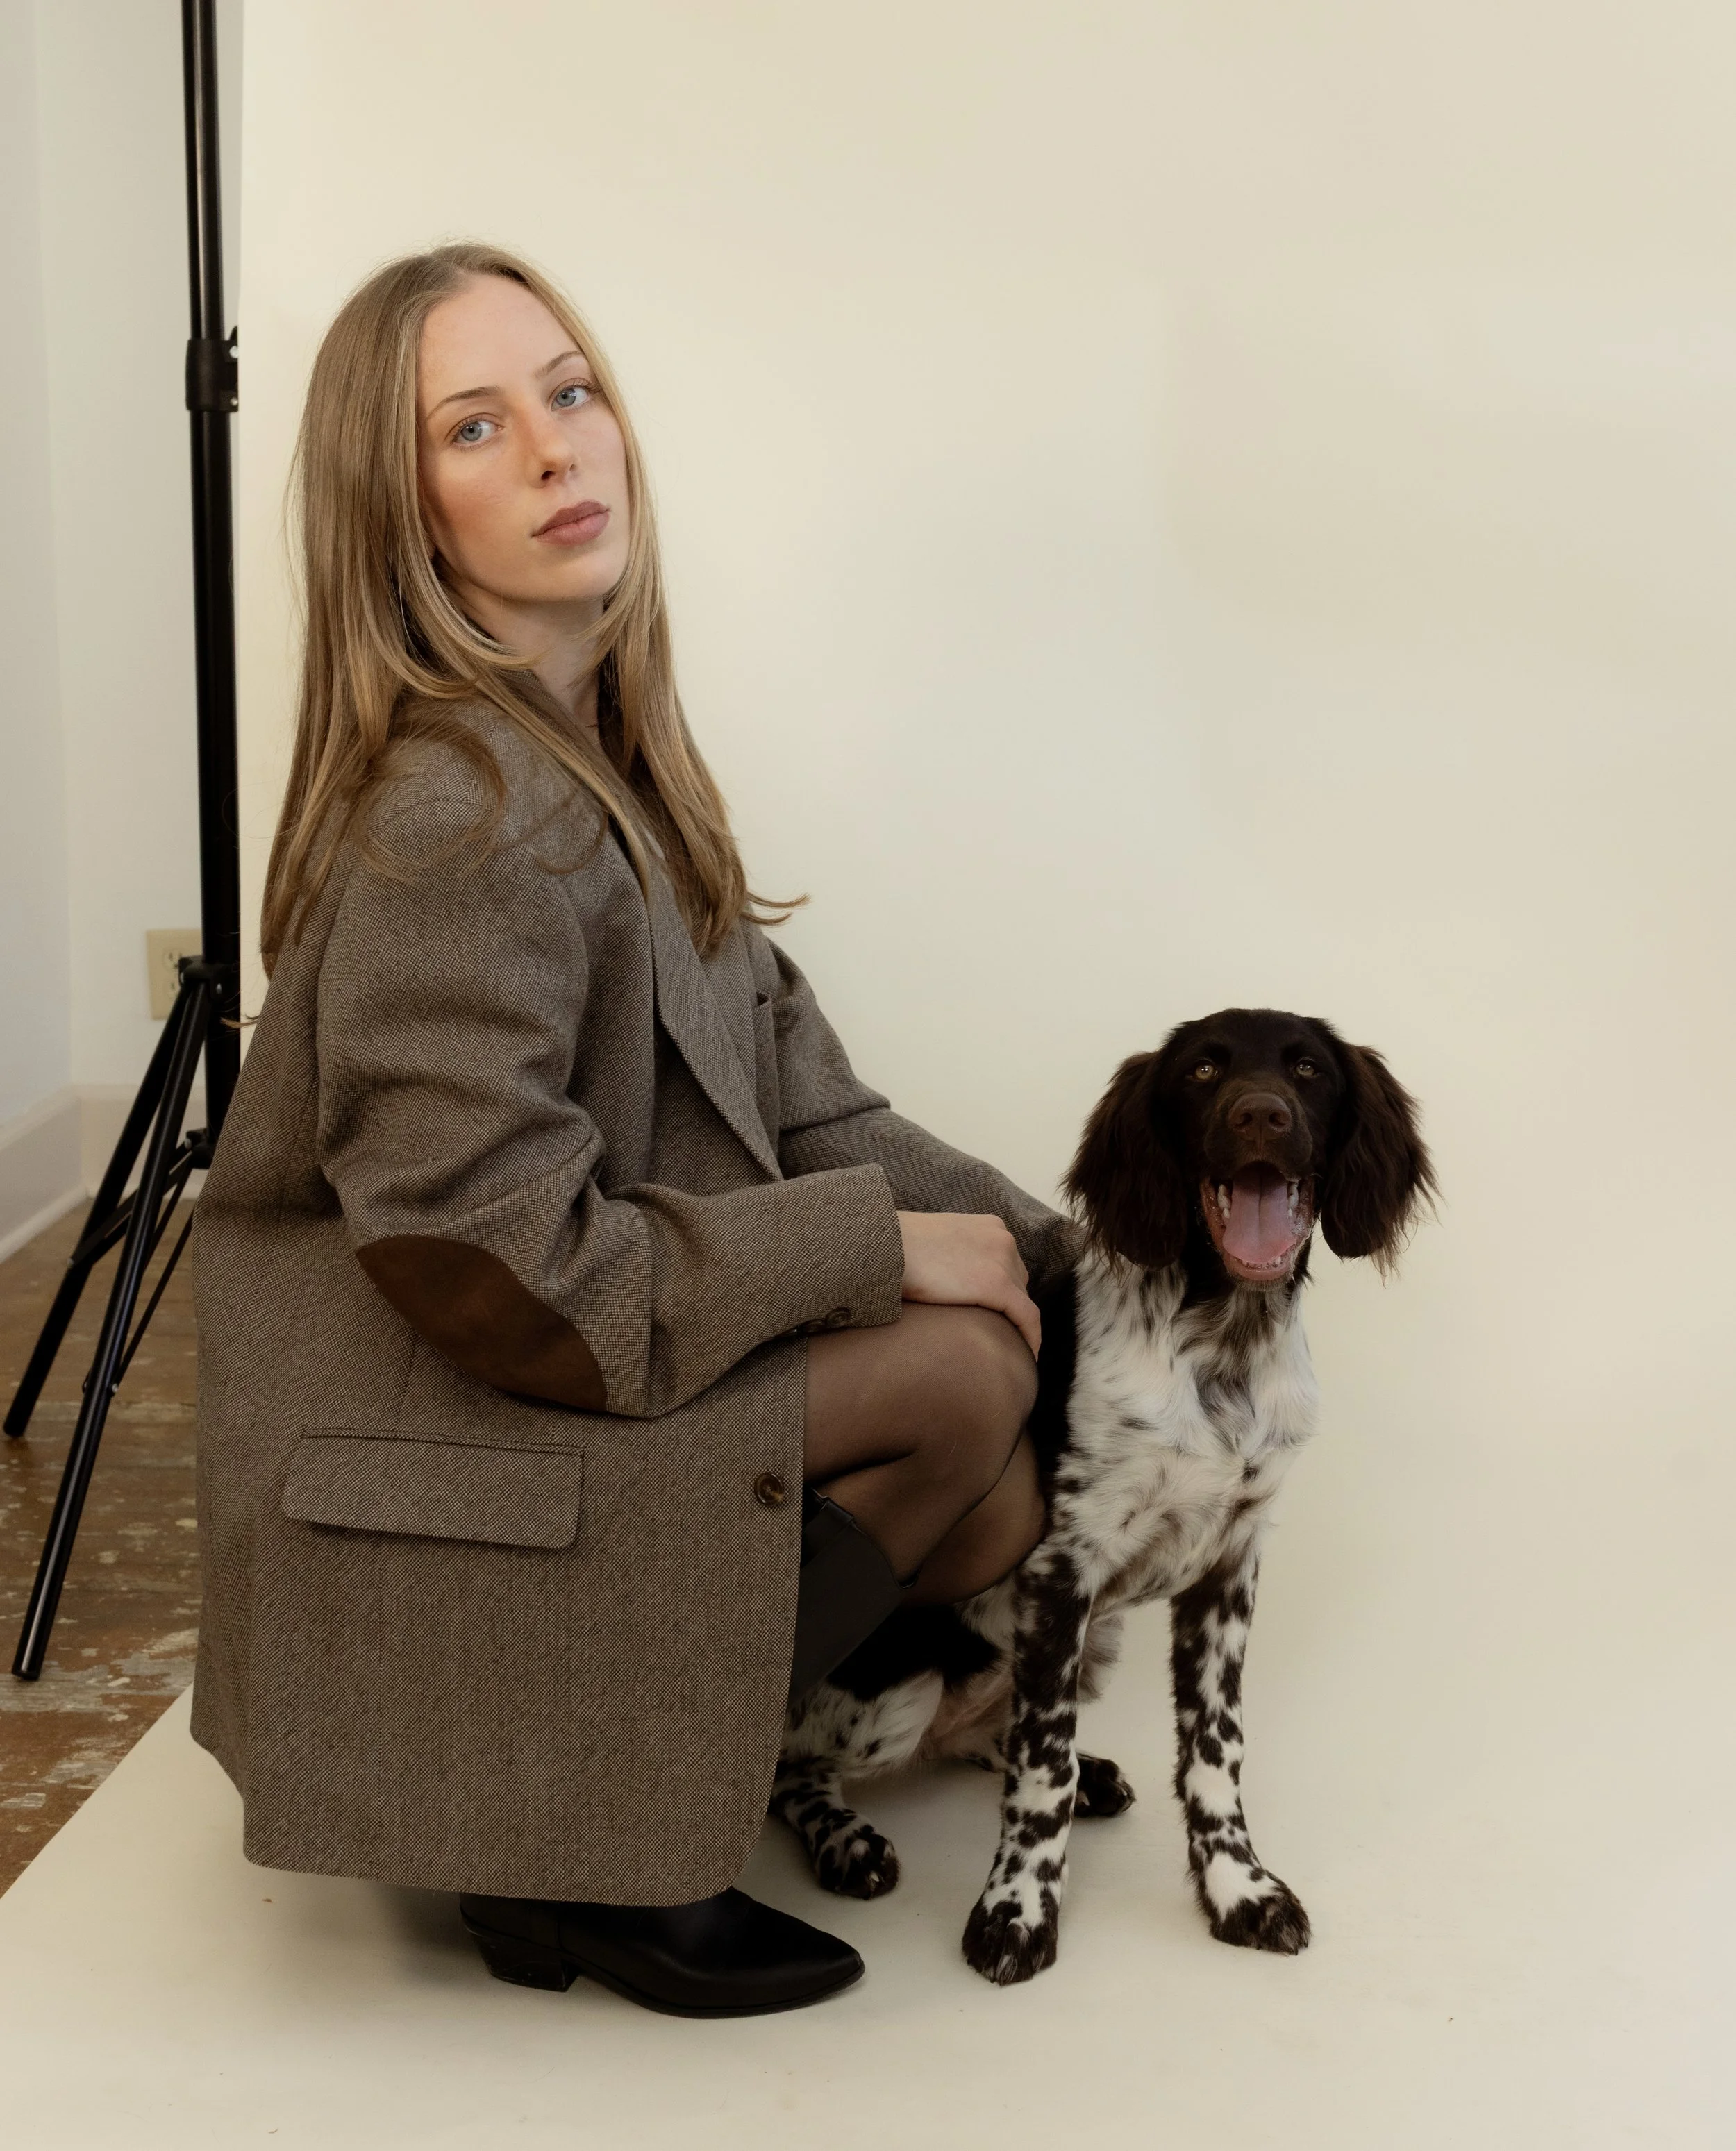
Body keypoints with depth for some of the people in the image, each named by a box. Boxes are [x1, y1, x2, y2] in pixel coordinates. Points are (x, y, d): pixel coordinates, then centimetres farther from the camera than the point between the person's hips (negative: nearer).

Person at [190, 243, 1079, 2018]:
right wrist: (877, 1247, -17)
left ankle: (552, 1786, 13)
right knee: (959, 1370, -16)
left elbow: (783, 1088, 9)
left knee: (997, 1514, -1)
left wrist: (1044, 1253, -1)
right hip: (408, 1462, -9)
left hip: (568, 1377, 9)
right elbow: (502, 1264, -25)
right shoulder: (462, 819, -24)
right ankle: (590, 1849, -3)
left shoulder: (607, 756, 6)